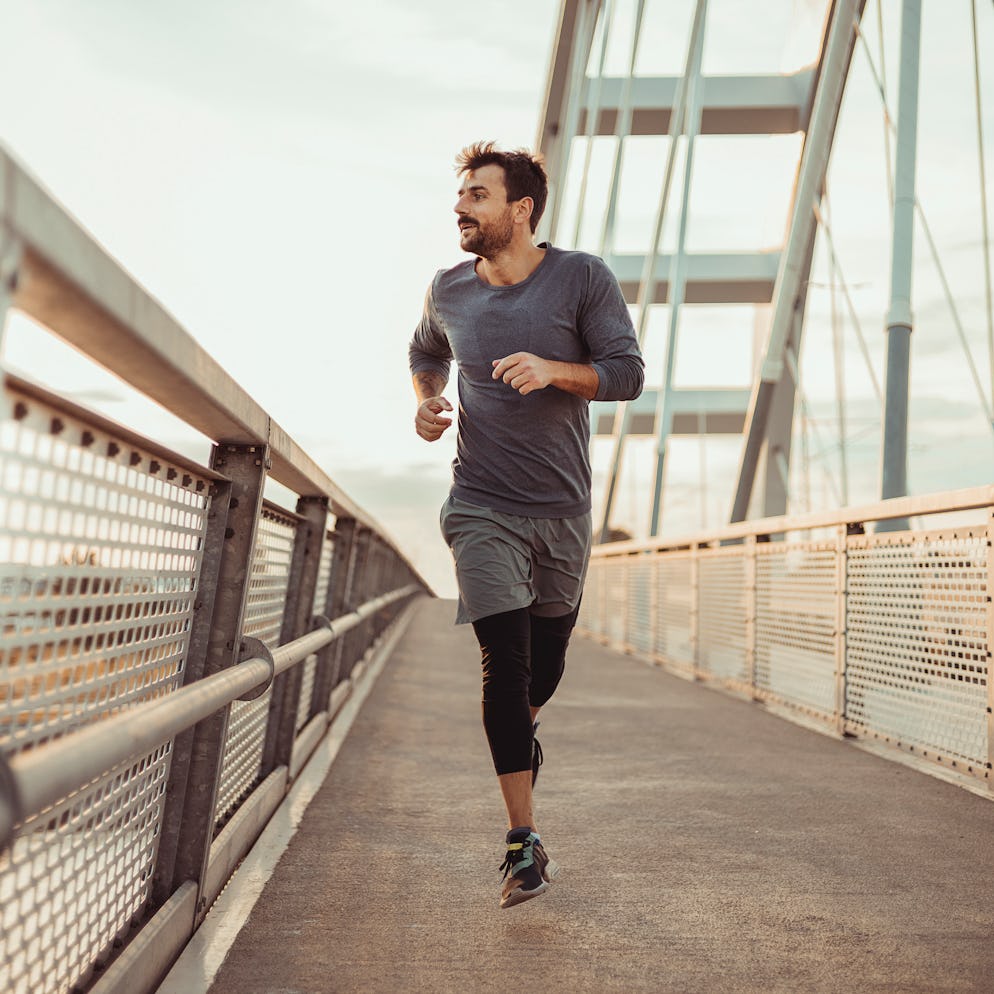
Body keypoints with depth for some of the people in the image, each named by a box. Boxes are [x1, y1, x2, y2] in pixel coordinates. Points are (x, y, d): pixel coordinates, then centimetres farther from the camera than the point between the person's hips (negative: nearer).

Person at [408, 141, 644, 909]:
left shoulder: (581, 278, -6)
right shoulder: (448, 291, 1)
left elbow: (628, 374, -8)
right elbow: (425, 354, 22)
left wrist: (554, 369, -25)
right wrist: (427, 402, 1)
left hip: (563, 506, 1)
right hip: (483, 507, 0)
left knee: (548, 654, 15)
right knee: (504, 659, -10)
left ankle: (522, 731, 51)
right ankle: (525, 844, -4)